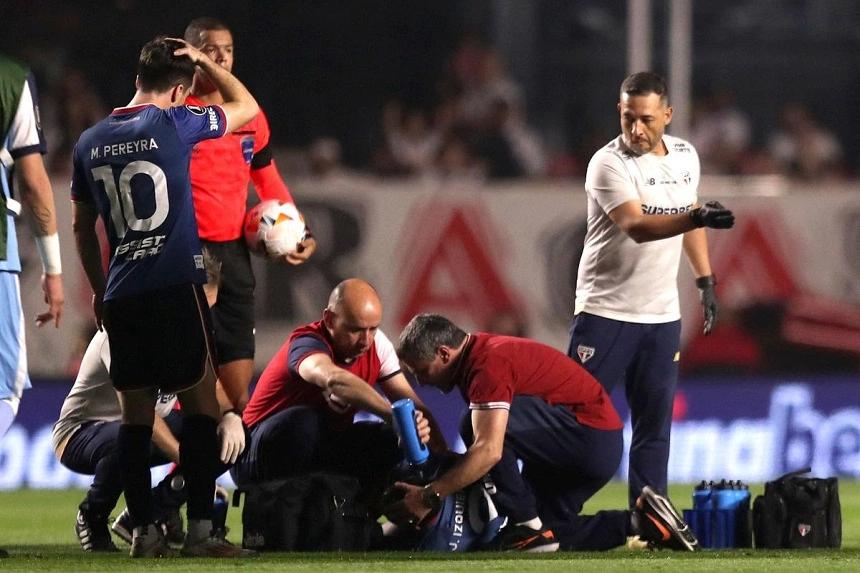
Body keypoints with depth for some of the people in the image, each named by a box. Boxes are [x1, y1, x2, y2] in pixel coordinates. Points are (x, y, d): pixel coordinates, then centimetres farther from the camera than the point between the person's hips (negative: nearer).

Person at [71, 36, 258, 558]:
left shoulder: (91, 142, 10)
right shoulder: (173, 125, -6)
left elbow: (82, 227, 19)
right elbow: (247, 108, 10)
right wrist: (202, 61, 19)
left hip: (120, 295, 5)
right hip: (176, 287, -5)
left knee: (136, 414, 7)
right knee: (201, 405, -1)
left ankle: (145, 531, 5)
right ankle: (201, 529, -6)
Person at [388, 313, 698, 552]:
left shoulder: (488, 364, -21)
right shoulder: (476, 356, 11)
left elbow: (489, 450, -33)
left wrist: (429, 496, -32)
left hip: (591, 436, -11)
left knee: (483, 423, -25)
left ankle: (526, 526, -15)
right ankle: (641, 521, 17)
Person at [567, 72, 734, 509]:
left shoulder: (685, 156, 5)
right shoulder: (608, 164, -16)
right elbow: (636, 227, -30)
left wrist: (705, 279, 18)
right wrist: (697, 217, -44)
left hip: (663, 314, 6)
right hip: (606, 310, -6)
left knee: (655, 421, 6)